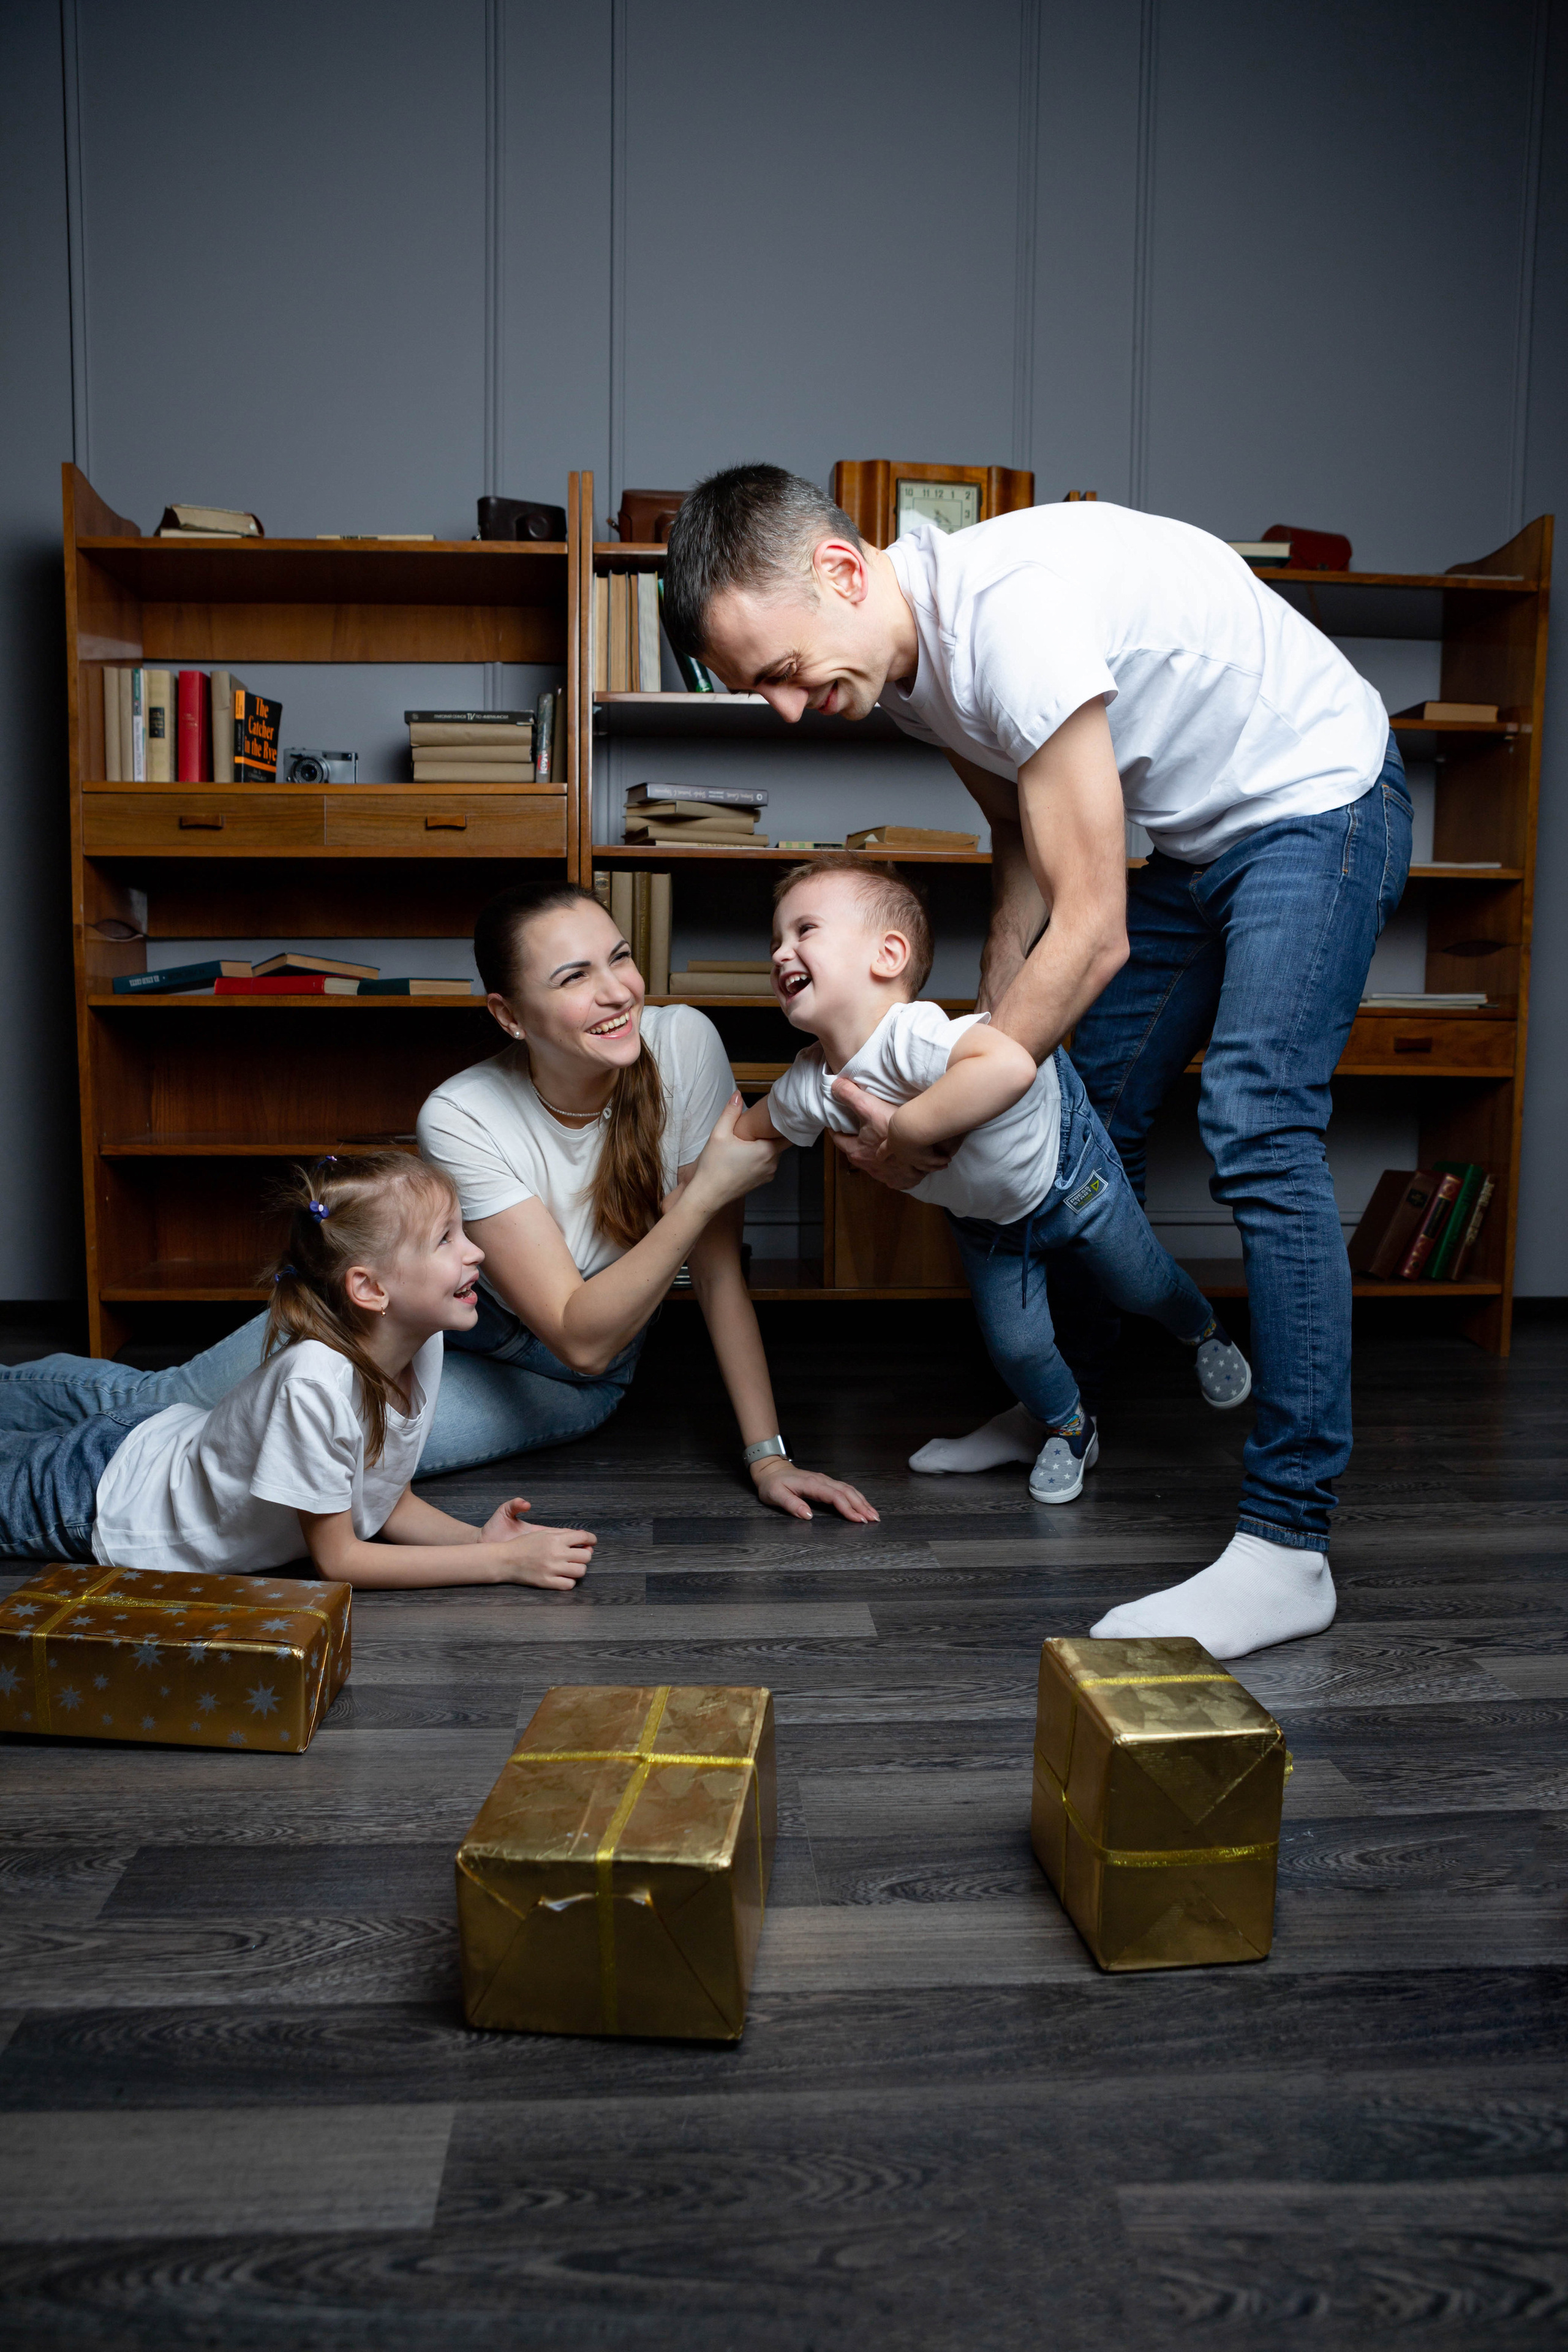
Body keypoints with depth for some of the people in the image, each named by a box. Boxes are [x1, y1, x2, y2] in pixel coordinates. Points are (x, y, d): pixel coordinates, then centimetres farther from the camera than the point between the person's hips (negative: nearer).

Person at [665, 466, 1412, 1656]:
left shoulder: (1014, 611, -33)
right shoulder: (910, 658, -4)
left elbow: (1091, 935, -32)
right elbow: (1028, 863, 7)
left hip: (1320, 797, -9)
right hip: (1199, 833, 9)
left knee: (1258, 1131, -23)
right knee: (1089, 1108, 10)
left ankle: (1287, 1548, -18)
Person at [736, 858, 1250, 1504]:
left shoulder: (910, 1034, -45)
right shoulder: (807, 1089, -22)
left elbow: (1010, 1066, -65)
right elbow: (746, 1133, 1)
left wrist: (901, 1127, -55)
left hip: (1064, 1161, -4)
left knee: (1142, 1286, 16)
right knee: (1015, 1343, 8)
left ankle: (1203, 1331, 52)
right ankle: (1068, 1429, 41)